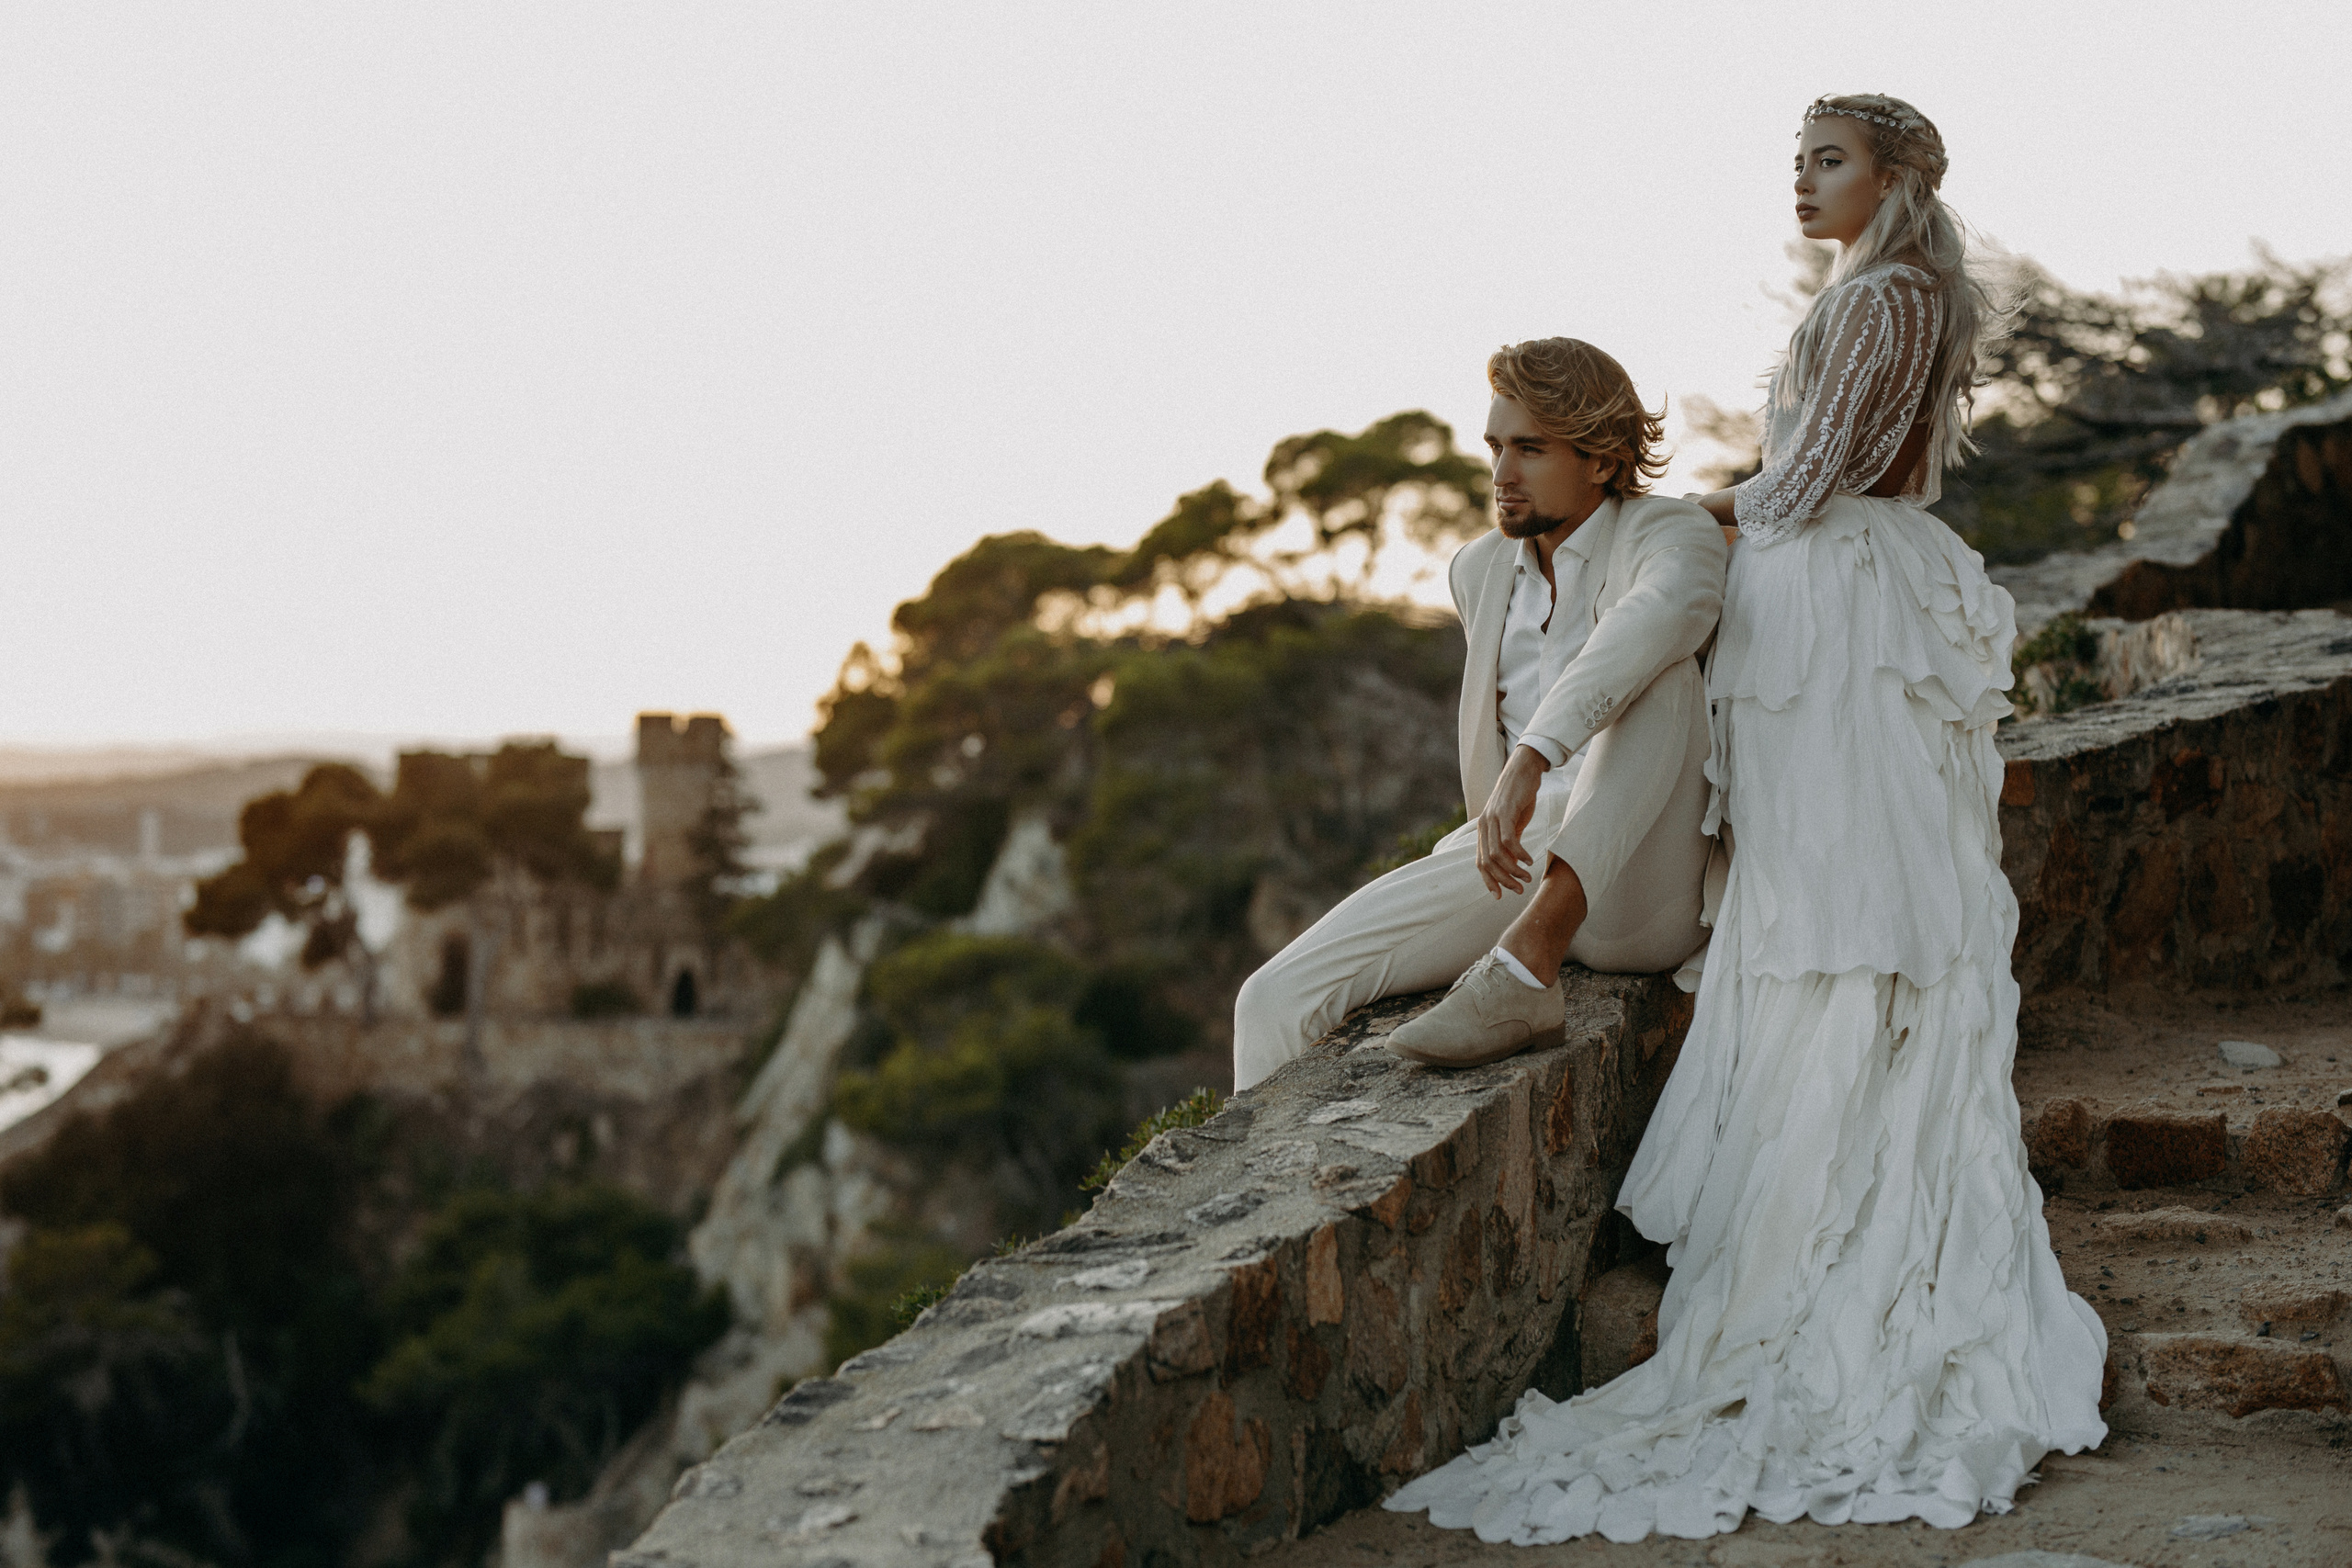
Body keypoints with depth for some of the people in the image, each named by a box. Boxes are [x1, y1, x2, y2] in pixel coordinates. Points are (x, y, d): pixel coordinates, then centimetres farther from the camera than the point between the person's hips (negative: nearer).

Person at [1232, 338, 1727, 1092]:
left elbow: (1669, 608, -35)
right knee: (1276, 1002, -17)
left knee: (1661, 670, -33)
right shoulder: (1479, 570, 13)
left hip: (1636, 890, -5)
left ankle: (1529, 958, -40)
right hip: (1508, 866, 5)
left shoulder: (1674, 534, -8)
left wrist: (1532, 758, -46)